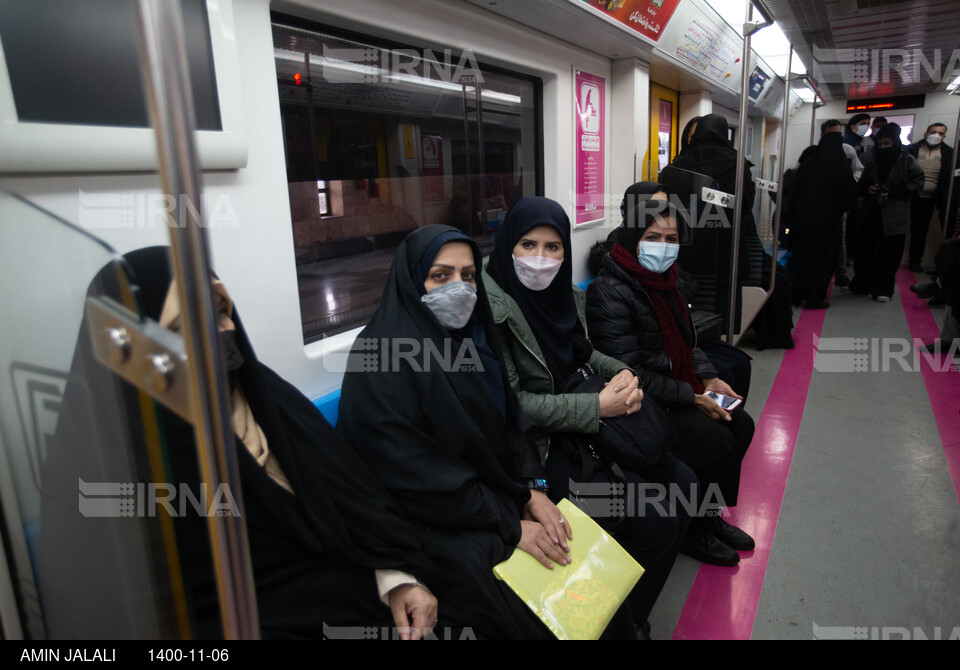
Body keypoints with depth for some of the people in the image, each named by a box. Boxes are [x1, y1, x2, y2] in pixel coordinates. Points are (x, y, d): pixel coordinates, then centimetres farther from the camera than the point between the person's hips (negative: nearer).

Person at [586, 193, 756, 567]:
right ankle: (688, 532, 8)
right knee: (717, 441, -15)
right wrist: (692, 398, -20)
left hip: (673, 391, 10)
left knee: (741, 424, 8)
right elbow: (628, 374, -24)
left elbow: (684, 343, 19)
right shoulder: (611, 292, -22)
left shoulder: (662, 281, 8)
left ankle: (707, 513, 23)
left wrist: (708, 379, 3)